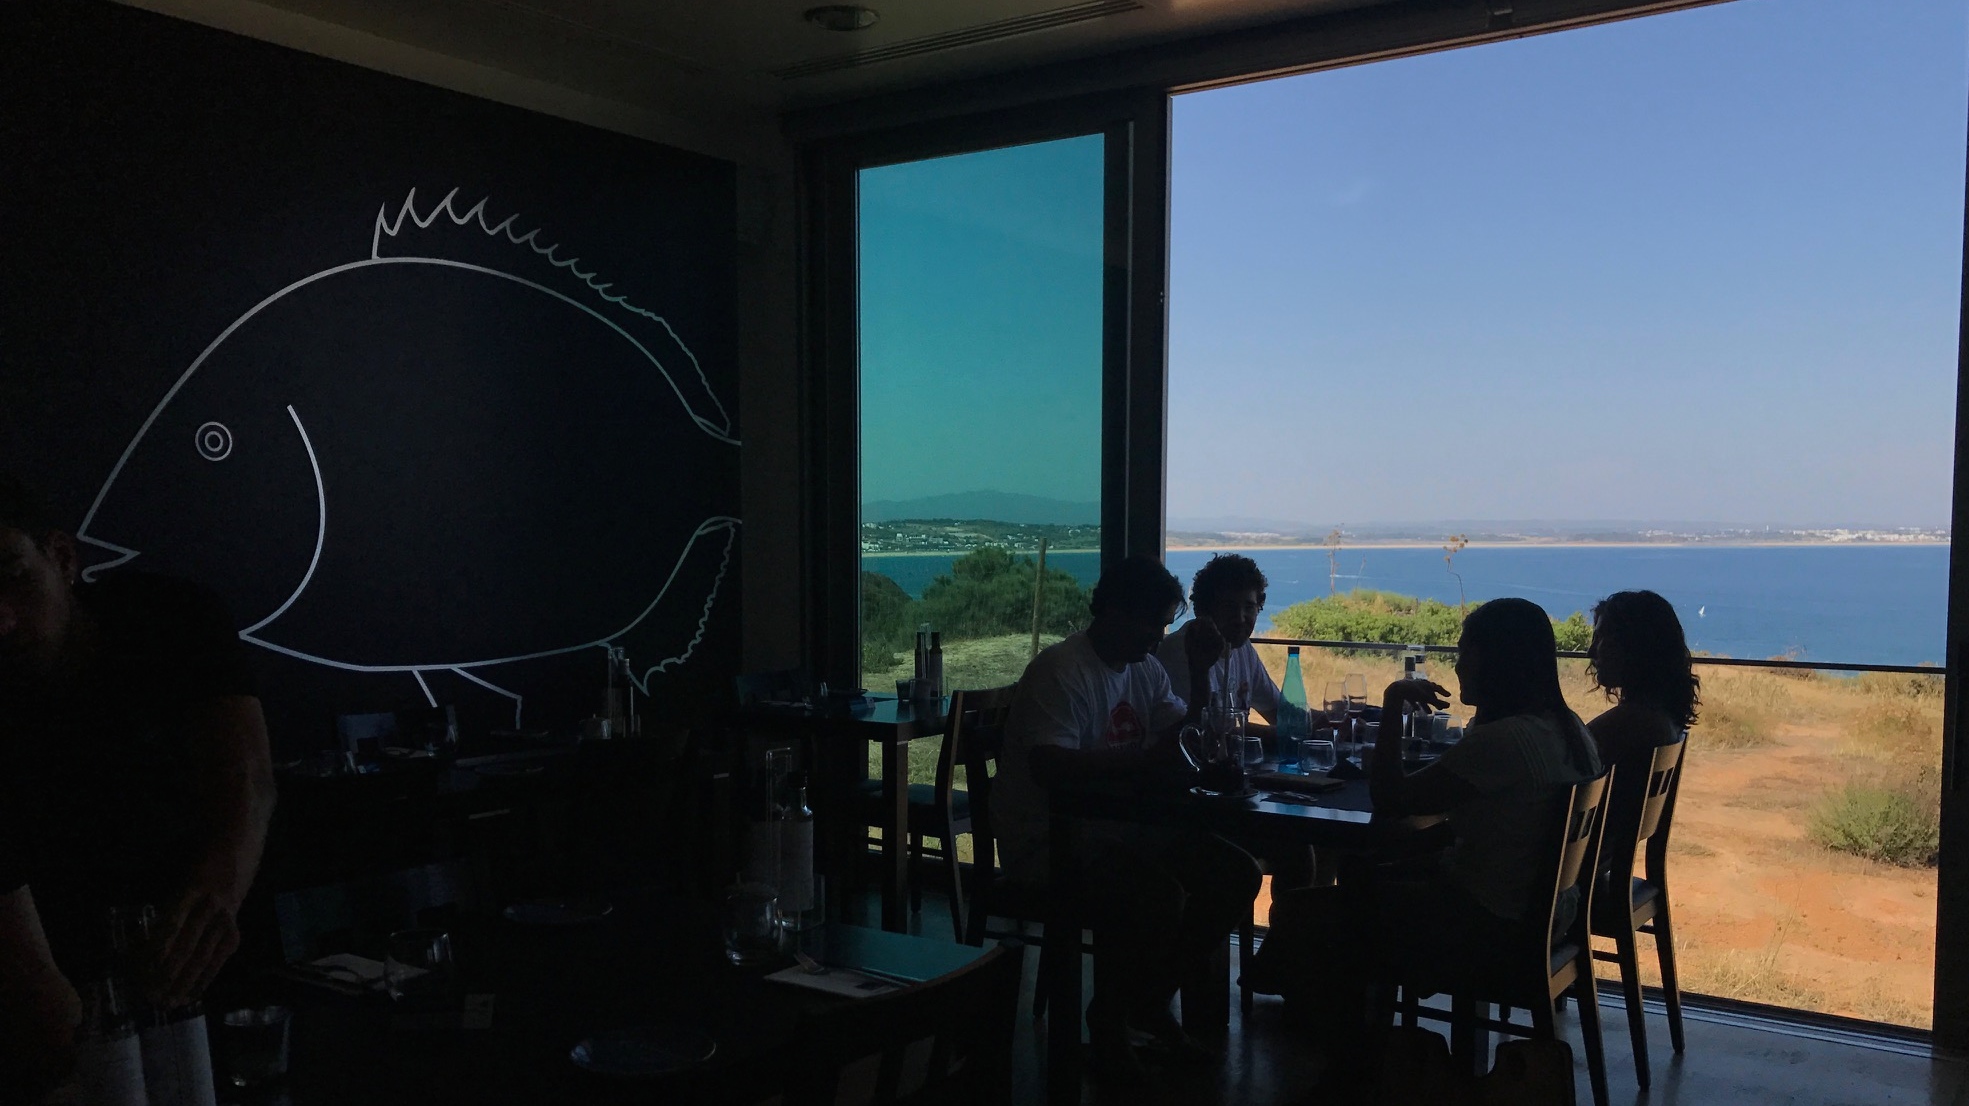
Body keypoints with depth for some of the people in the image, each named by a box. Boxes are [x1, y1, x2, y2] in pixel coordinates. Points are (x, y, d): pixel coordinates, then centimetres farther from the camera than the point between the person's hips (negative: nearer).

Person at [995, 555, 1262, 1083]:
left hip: (1121, 829, 9)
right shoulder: (1061, 671, -17)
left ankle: (1151, 999, 15)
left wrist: (1200, 672, 3)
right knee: (1158, 895, -31)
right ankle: (1109, 1019, -4)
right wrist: (1144, 760, -31)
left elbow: (1187, 738, 18)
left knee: (1236, 875, -2)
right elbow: (1051, 766, -30)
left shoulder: (1146, 671, 11)